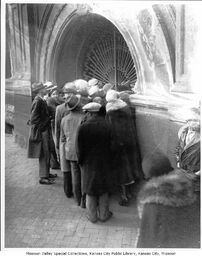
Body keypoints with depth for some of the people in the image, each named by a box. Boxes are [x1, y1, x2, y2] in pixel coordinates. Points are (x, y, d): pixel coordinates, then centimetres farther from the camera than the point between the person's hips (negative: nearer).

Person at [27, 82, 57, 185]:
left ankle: (46, 173, 31)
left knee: (47, 153, 17)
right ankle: (43, 177, 6)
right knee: (44, 154, -3)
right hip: (41, 132, -10)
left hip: (45, 131, 10)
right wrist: (41, 128, -15)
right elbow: (34, 119, -19)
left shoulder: (42, 101, 10)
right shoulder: (38, 101, -18)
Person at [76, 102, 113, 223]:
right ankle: (103, 214, 27)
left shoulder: (83, 127, -16)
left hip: (89, 162, -1)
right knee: (104, 188, 16)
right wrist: (109, 158, 10)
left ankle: (92, 216, 25)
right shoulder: (106, 124, -11)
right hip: (104, 162, 1)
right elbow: (111, 144, -3)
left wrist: (81, 161, 6)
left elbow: (80, 148, -9)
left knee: (90, 190, 14)